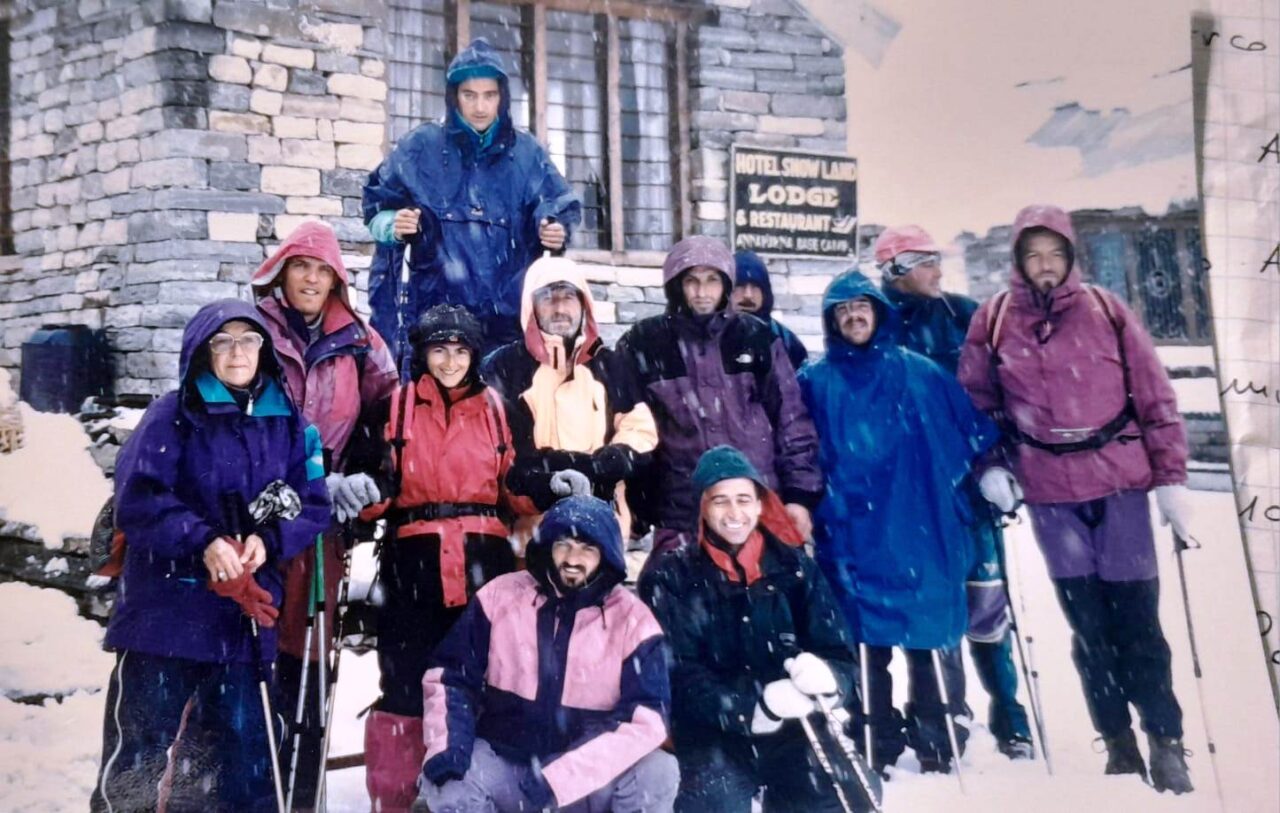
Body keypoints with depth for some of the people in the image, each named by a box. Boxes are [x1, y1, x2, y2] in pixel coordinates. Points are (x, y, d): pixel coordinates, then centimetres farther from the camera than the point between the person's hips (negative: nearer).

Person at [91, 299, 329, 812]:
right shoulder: (173, 414, -2)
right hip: (165, 607, -3)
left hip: (245, 612, 3)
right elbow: (137, 498, -11)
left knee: (245, 745, 11)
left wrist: (270, 540, -14)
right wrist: (200, 542, -23)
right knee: (141, 741, 3)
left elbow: (312, 504, 5)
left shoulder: (287, 422, 8)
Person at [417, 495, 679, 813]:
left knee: (657, 772, -27)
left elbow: (646, 720, -18)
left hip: (592, 779, -1)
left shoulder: (632, 620, -9)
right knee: (446, 778, -27)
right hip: (504, 765, 1)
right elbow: (449, 676, 3)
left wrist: (560, 777, -26)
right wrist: (447, 745, -16)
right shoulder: (500, 596, -4)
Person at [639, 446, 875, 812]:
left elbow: (841, 654, 5)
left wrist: (826, 676, -20)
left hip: (795, 724, 2)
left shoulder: (795, 567, 9)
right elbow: (677, 676, -6)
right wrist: (756, 703, -23)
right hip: (712, 731, -2)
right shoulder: (669, 579, 3)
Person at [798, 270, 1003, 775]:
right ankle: (878, 744, 17)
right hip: (851, 534, 0)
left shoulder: (916, 372, 7)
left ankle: (934, 739, 20)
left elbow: (972, 427, 9)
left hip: (915, 525, 0)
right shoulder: (815, 382, 7)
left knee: (924, 634, 5)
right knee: (868, 639, 3)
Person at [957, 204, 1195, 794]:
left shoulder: (1107, 312, -1)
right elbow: (976, 404, 9)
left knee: (1136, 616, 2)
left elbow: (1156, 399, 0)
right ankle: (1118, 743, 21)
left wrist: (1171, 478, -3)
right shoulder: (993, 322, 1)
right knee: (1087, 621, 8)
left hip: (1120, 481, -1)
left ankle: (1166, 742, 17)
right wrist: (989, 467, -3)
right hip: (1050, 491, 1)